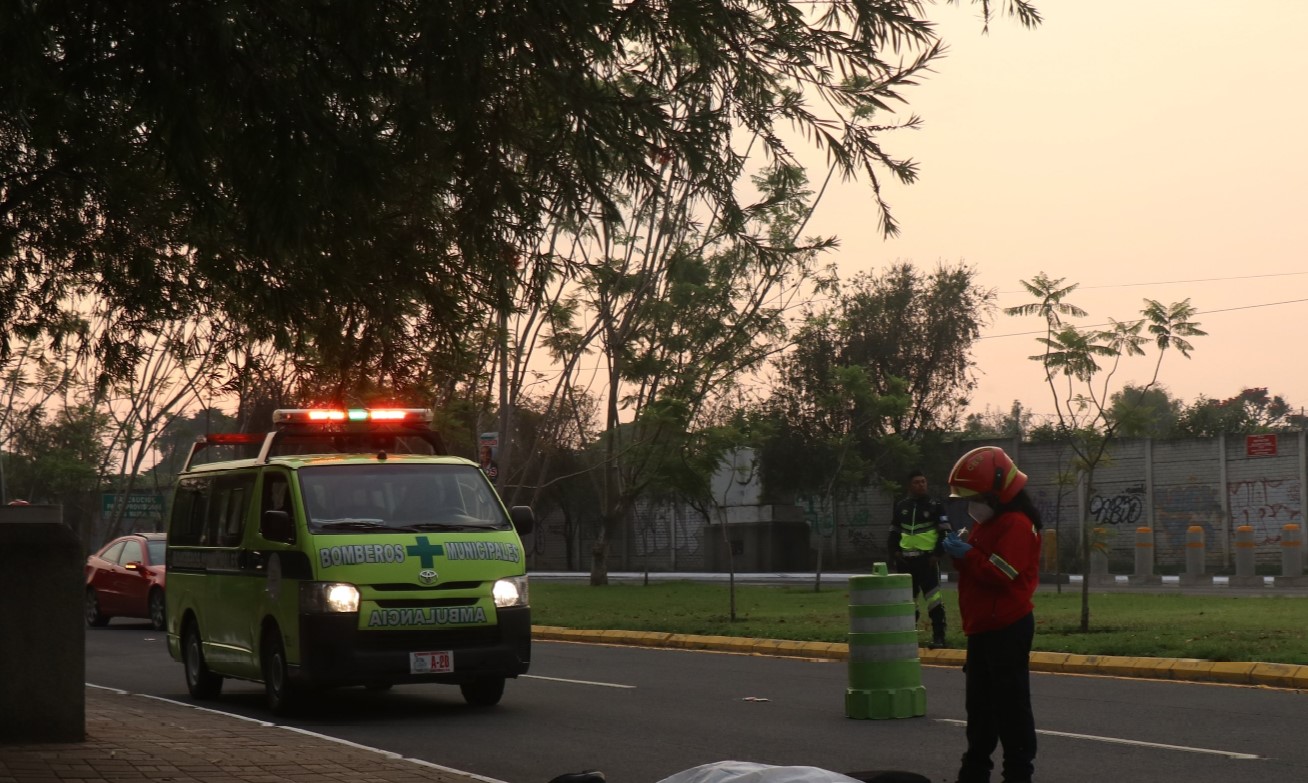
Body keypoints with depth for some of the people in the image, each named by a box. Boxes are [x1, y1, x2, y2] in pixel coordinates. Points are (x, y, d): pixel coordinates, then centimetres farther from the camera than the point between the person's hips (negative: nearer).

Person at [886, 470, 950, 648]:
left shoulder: (935, 506, -1)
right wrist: (894, 551, 6)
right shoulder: (901, 507, 12)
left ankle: (938, 637, -9)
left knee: (933, 597, -10)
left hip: (927, 558, -5)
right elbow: (894, 531, 20)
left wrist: (937, 553, -12)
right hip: (906, 559, 5)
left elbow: (944, 532, -4)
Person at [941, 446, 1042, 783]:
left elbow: (1003, 574, -25)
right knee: (979, 703, 16)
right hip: (982, 629, 10)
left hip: (1007, 630, -10)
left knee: (1010, 704, -4)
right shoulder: (986, 524, 17)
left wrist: (967, 556, -21)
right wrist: (958, 551, -1)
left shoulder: (1016, 525, -16)